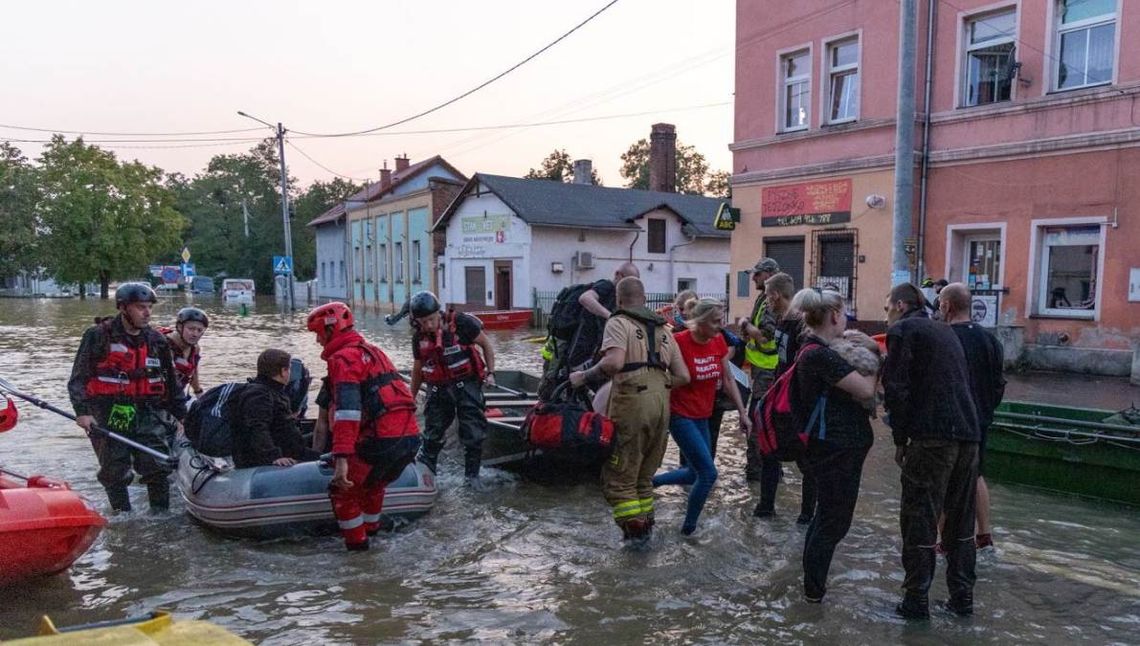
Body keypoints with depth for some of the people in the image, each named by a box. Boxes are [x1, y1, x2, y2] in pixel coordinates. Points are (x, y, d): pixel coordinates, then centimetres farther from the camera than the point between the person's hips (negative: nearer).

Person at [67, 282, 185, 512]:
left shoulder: (157, 340, 8)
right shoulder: (98, 336, -3)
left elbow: (171, 382, 16)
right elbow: (78, 378, -4)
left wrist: (180, 415, 16)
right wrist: (82, 411, -16)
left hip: (147, 414, 3)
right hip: (108, 416, -2)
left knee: (158, 467, -3)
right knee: (115, 474, 5)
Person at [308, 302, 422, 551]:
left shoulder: (343, 358, -5)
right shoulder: (372, 351, 23)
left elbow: (347, 411, -19)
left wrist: (341, 458, -25)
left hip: (384, 441, -9)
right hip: (412, 437, 9)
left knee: (342, 489, 8)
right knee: (372, 482, 32)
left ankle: (356, 544, 15)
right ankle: (371, 527, 47)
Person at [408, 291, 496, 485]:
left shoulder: (461, 323, -15)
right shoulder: (419, 337, 0)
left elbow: (486, 344, -3)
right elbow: (418, 369, 15)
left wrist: (490, 372, -10)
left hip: (466, 385, -3)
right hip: (438, 389, 4)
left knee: (473, 435, -1)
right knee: (431, 436, 11)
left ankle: (472, 475, 15)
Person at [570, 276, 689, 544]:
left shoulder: (619, 323, -1)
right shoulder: (663, 330, 20)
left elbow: (614, 362, -20)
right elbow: (683, 377, 14)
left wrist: (584, 376, -7)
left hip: (632, 402, -7)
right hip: (662, 403, 7)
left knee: (619, 476, 5)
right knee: (644, 474, 21)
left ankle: (635, 527, 3)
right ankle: (647, 523, 27)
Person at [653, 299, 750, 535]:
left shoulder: (719, 341, -1)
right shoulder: (679, 342, -20)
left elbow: (728, 379, 8)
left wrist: (743, 413, 7)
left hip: (702, 417, 7)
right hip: (681, 416, -7)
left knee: (695, 474, 15)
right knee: (708, 473, -9)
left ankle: (649, 482, 34)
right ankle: (689, 529, 10)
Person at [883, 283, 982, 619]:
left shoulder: (902, 330, -2)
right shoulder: (944, 330, 21)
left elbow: (896, 388, -10)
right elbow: (963, 381, 23)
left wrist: (900, 440, -2)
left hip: (932, 437, -7)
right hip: (968, 433, 7)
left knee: (920, 519, 1)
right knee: (960, 519, 16)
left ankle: (916, 601, 6)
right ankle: (962, 597, 23)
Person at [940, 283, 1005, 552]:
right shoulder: (990, 339, 4)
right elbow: (999, 383, 10)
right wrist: (987, 410, 21)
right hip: (980, 421, 7)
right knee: (976, 476, 20)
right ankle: (984, 537, 27)